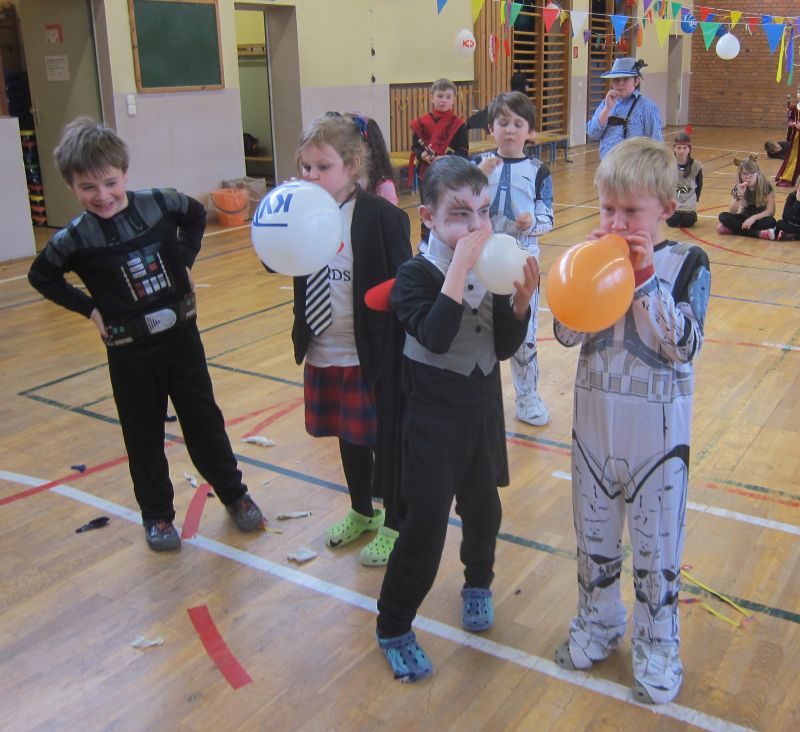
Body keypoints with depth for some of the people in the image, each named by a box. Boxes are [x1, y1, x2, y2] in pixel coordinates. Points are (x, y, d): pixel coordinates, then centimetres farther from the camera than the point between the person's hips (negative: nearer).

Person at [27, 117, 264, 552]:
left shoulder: (159, 203, -9)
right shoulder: (75, 238, -13)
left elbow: (196, 215, 13)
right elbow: (40, 276, 5)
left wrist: (185, 259, 3)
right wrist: (88, 307, -3)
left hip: (181, 335, 2)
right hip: (130, 352, -1)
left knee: (205, 422, 13)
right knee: (144, 438, 10)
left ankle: (234, 495, 31)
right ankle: (156, 514, 29)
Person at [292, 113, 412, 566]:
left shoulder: (382, 216, -17)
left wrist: (395, 350, -19)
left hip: (371, 355, -6)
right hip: (323, 354, 6)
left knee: (385, 440, 10)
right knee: (348, 437, 22)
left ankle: (393, 525, 30)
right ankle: (362, 512, 44)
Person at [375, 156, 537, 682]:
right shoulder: (416, 275, -14)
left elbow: (505, 348, 0)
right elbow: (434, 336, -32)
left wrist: (522, 300, -17)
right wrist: (460, 265, -33)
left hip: (483, 411, 5)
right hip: (433, 422, -5)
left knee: (483, 509, 19)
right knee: (425, 526, -1)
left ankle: (478, 583, 48)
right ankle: (394, 628, 18)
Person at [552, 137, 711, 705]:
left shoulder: (687, 263, -10)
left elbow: (685, 346, -19)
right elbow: (567, 333, -9)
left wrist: (647, 277, -25)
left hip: (658, 425, -3)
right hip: (596, 417, 3)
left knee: (656, 544, 11)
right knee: (595, 532, 18)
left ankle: (657, 646, 31)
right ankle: (598, 623, 40)